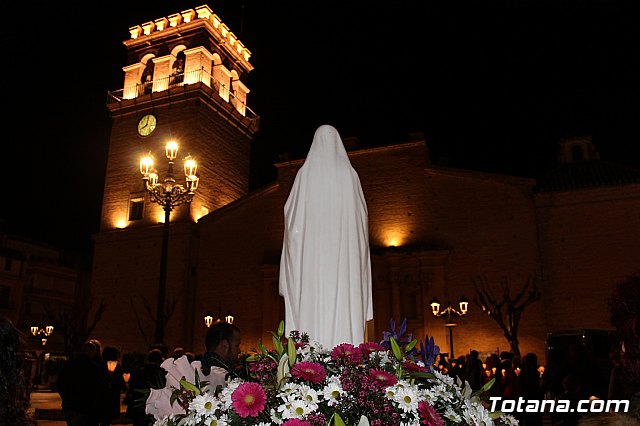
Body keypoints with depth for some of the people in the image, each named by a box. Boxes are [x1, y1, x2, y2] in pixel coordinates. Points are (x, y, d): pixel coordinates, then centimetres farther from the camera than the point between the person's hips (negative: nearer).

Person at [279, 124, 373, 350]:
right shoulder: (349, 174, 5)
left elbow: (291, 212, 3)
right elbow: (362, 215, 8)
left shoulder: (306, 173, 2)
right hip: (344, 252, 1)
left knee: (313, 305, -3)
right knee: (345, 301, -1)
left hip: (312, 251, -1)